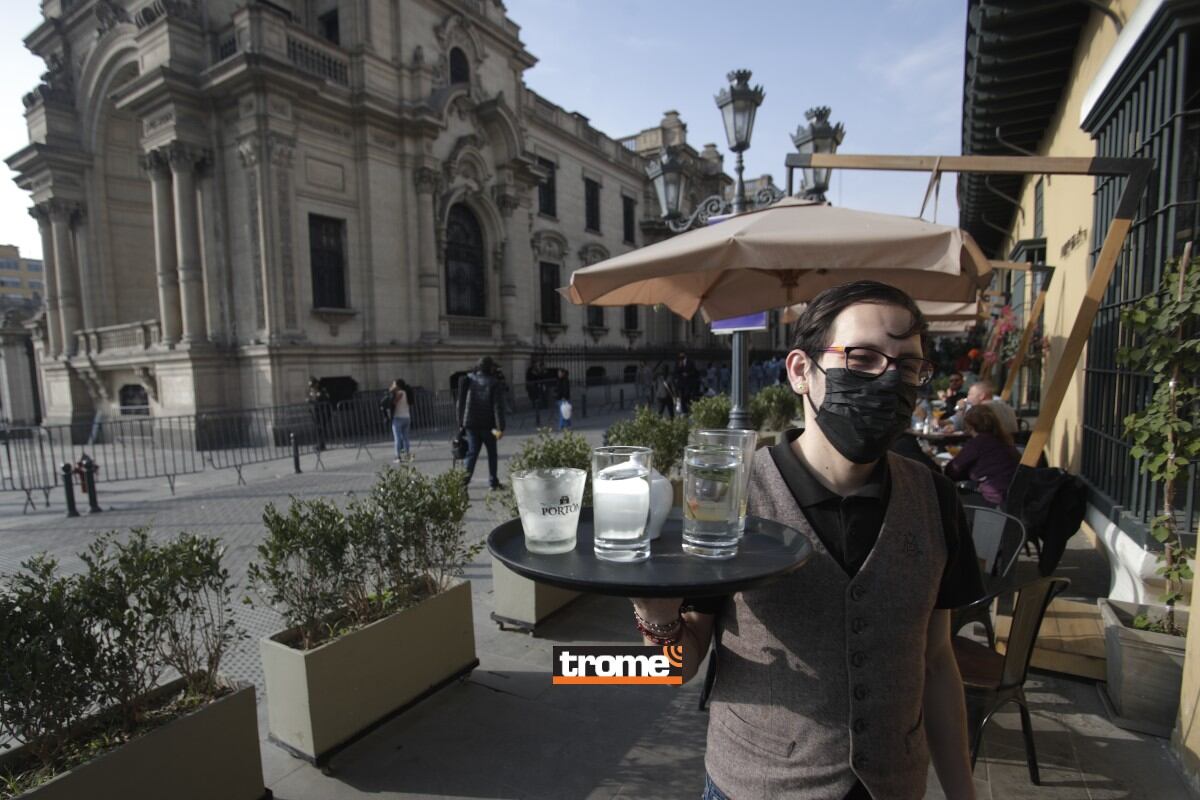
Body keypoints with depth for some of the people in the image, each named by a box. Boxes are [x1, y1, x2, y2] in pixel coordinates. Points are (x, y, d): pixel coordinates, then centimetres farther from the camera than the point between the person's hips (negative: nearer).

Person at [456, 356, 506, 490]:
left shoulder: (468, 380, 5)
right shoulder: (494, 383, -7)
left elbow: (460, 403, 7)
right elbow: (498, 407, -14)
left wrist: (461, 423, 12)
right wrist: (500, 427, -14)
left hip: (471, 424, 3)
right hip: (487, 424, -3)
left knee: (472, 452, 6)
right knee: (492, 453, 12)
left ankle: (463, 481, -7)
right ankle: (493, 482, 15)